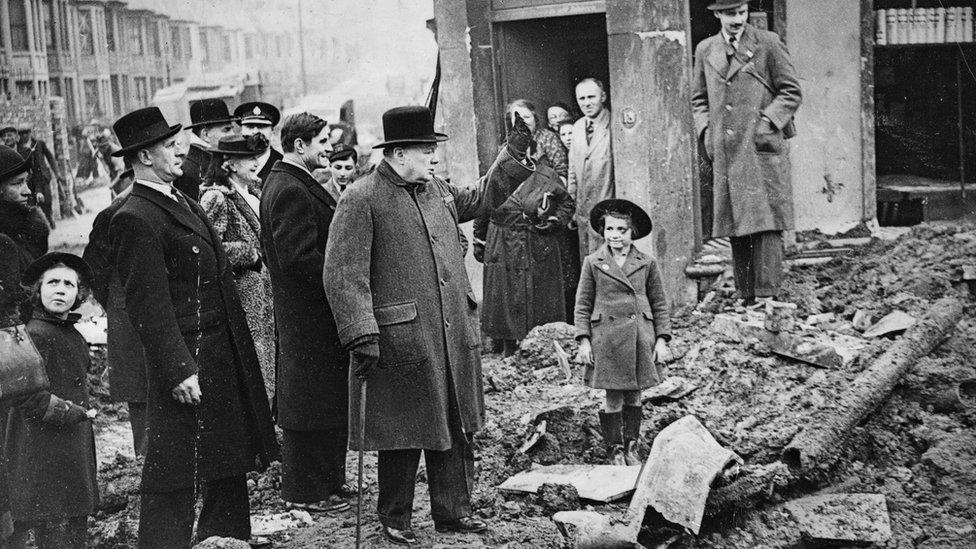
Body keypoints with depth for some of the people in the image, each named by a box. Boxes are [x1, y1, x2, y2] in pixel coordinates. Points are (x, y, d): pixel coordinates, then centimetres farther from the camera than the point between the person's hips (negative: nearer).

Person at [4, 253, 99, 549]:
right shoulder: (34, 335, -14)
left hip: (75, 456, 9)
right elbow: (23, 393, -22)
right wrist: (70, 411, -18)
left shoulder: (74, 336, 15)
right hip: (42, 456, -9)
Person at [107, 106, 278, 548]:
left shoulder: (184, 203, 14)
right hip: (188, 363, -10)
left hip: (224, 358, 10)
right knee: (175, 475, -1)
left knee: (230, 464, 19)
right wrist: (178, 370, -23)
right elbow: (149, 306, -21)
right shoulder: (136, 220, -17)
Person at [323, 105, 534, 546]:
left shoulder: (437, 191, 13)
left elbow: (479, 199, 34)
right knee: (402, 435, 4)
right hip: (401, 342, -7)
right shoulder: (360, 200, -11)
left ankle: (453, 512, 26)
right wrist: (361, 336, -21)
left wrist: (513, 157, 25)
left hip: (455, 340, 7)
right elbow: (343, 273, -15)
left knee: (456, 429, 13)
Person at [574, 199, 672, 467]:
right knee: (613, 397, 1)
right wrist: (583, 341, -2)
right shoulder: (592, 263, 3)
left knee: (634, 395, 8)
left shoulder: (647, 263, 5)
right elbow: (583, 305, 4)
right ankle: (615, 450, 13)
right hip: (607, 337, -1)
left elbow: (660, 304, 8)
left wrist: (662, 339, 2)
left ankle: (632, 447, 19)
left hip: (640, 336, 1)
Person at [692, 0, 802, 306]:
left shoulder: (768, 44, 2)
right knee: (735, 230, 6)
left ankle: (767, 296, -10)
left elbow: (791, 92, 3)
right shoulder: (705, 50, 13)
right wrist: (705, 131, 6)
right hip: (725, 154, 4)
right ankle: (746, 298, 13)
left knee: (766, 224, -10)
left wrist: (767, 122, -9)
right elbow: (699, 99, 22)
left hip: (763, 149, -4)